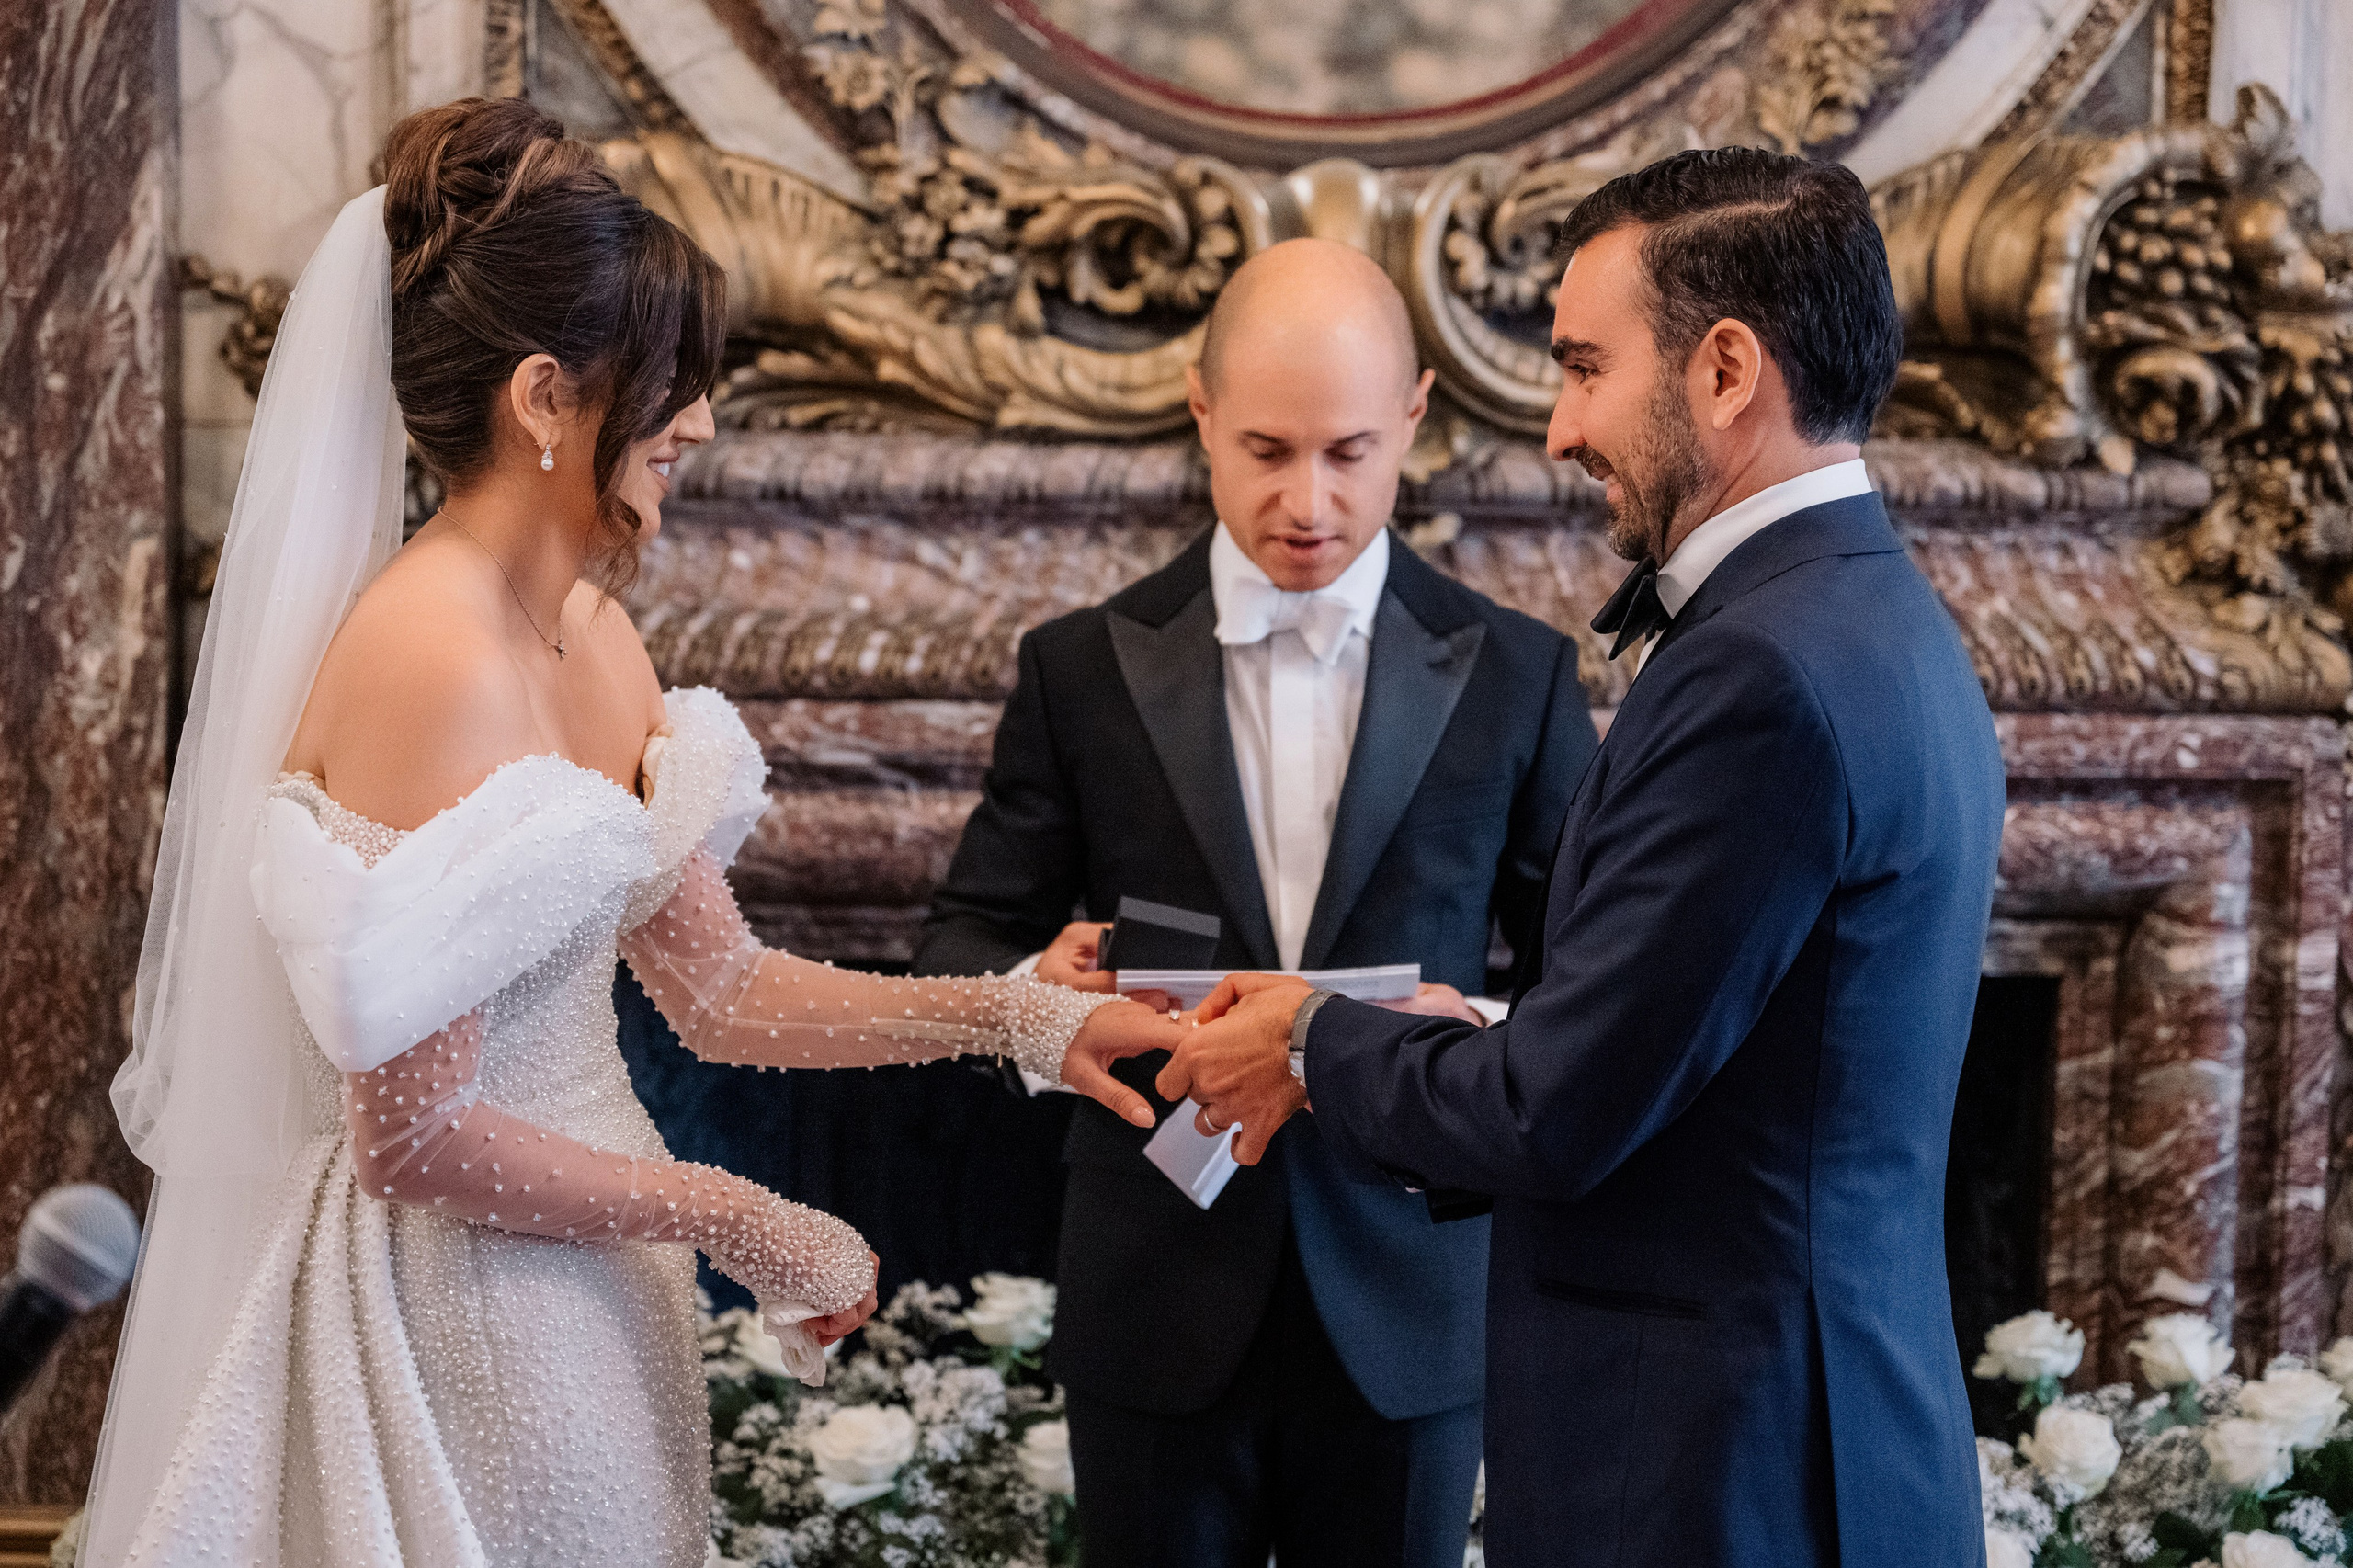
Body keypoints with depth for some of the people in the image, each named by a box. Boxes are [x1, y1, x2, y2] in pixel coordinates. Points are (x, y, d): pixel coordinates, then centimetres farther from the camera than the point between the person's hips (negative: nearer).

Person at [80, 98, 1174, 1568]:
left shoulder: (595, 637, 6)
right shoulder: (427, 659, -22)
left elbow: (720, 986, 9)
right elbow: (414, 1139, -22)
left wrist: (1018, 1017, -1)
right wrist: (738, 1221, -13)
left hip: (583, 1284, 9)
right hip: (460, 1301, -9)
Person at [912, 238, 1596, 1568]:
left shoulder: (1513, 677, -1)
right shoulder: (1085, 669, 0)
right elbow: (967, 940, 5)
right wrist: (1036, 985, -18)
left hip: (1405, 1315, 0)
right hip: (1160, 1307, 0)